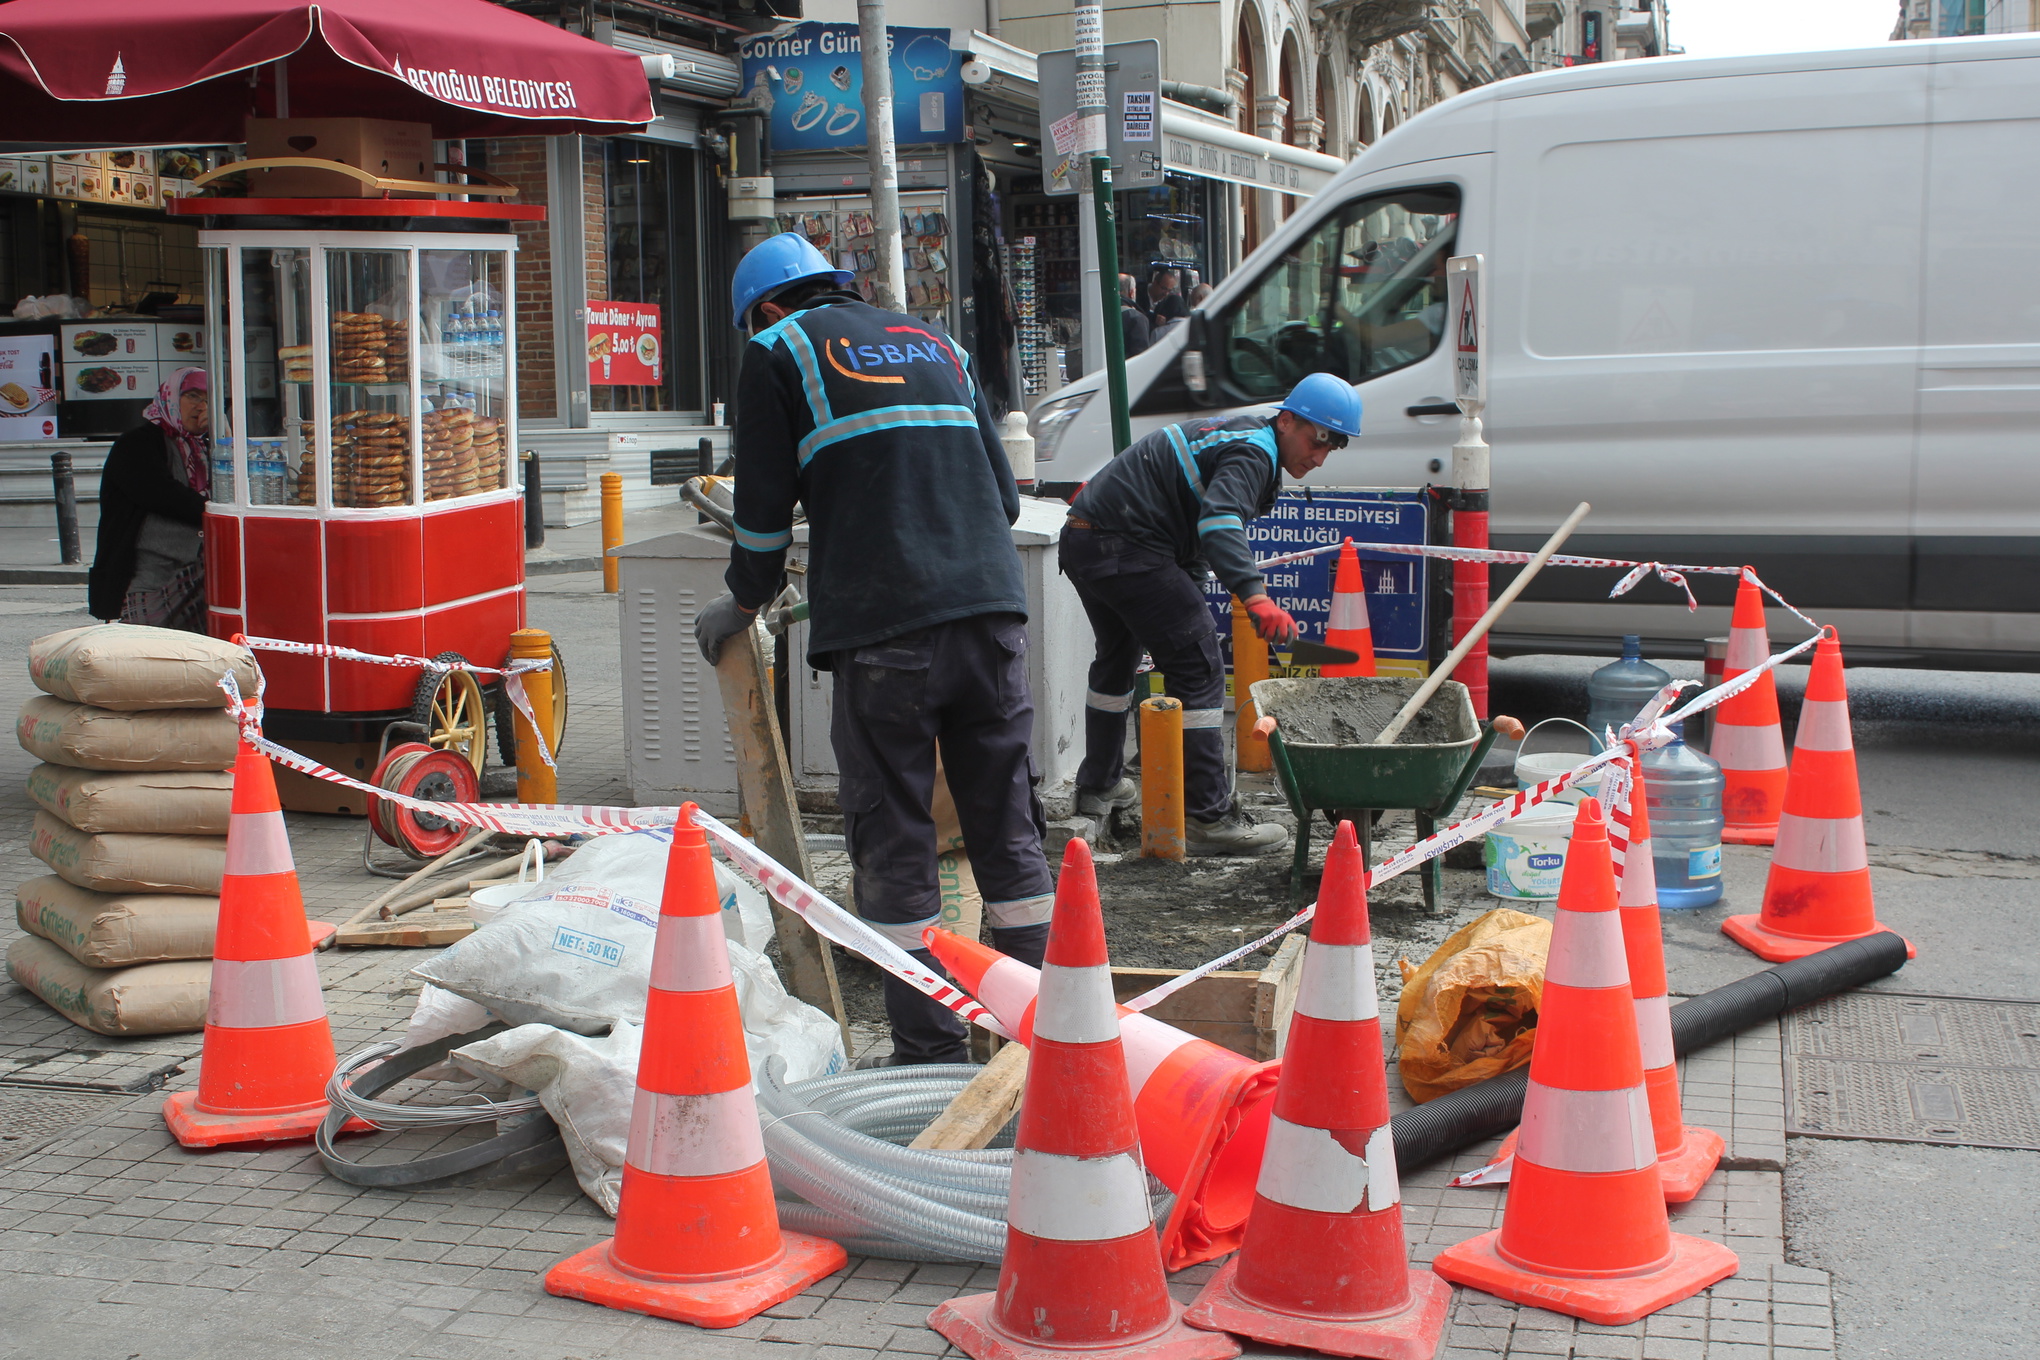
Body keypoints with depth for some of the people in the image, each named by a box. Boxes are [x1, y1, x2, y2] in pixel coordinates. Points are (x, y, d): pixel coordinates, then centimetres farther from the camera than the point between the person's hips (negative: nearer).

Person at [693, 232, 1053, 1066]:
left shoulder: (777, 350, 8)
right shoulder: (934, 342, 24)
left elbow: (765, 506, 7)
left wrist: (743, 604, 23)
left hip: (882, 625, -5)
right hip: (993, 613, 5)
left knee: (893, 842, 2)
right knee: (1008, 826, 11)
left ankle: (931, 1052, 3)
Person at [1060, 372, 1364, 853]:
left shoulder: (1235, 434, 21)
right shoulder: (1253, 453, -12)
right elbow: (1219, 521, -32)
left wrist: (1191, 597, 30)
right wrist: (1253, 594, -45)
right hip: (1127, 548, -11)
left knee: (1116, 659, 29)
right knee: (1198, 669, -8)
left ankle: (1098, 786, 44)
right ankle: (1209, 817, -10)